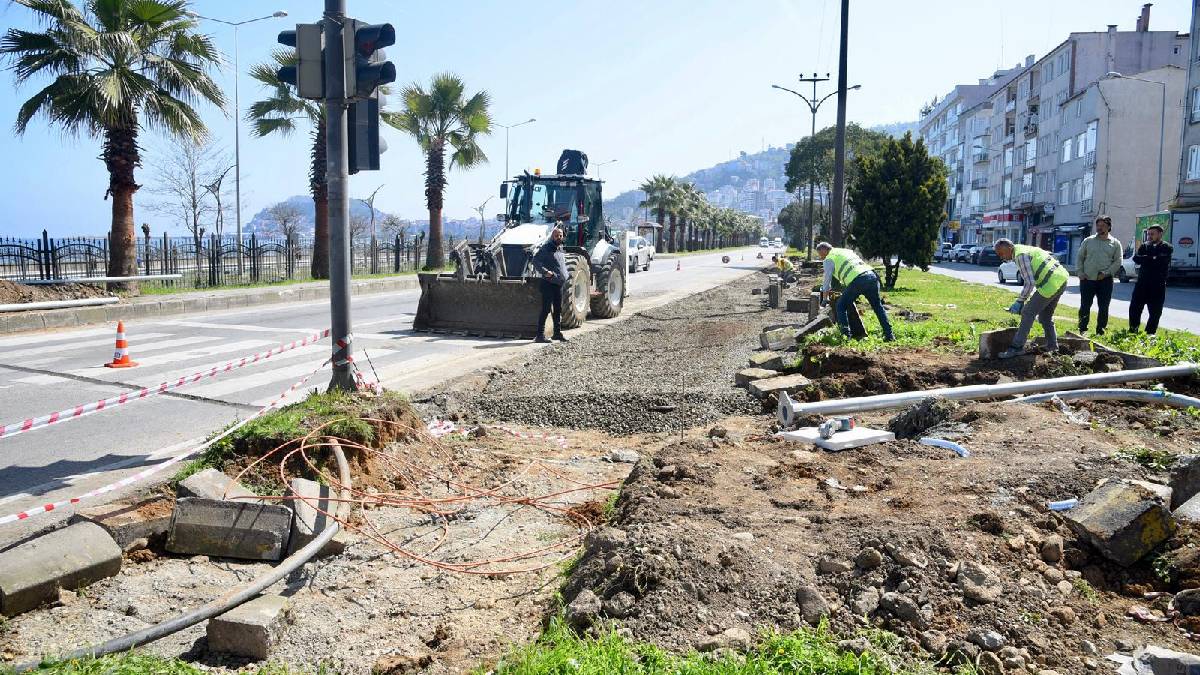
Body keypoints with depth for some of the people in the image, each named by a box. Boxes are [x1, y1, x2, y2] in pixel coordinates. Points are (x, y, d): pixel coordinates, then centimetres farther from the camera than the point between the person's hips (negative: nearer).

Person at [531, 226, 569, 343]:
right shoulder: (546, 248, -9)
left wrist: (564, 276, 16)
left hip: (559, 284, 8)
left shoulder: (560, 249, 16)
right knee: (546, 309, -8)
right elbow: (535, 261, -17)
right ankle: (540, 335, -6)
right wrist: (545, 271, -26)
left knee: (558, 310, 13)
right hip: (549, 284, -8)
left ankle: (557, 333, 23)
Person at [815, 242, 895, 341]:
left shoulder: (829, 259, 12)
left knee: (841, 307, 7)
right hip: (872, 275, 7)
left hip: (857, 280, -7)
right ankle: (889, 335, 15)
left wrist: (825, 299, 26)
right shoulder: (846, 250, 33)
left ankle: (846, 335, -2)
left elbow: (827, 280, 14)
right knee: (878, 307, 18)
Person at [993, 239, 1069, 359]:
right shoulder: (1025, 249, 19)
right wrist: (1024, 299, 20)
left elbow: (1030, 283, -16)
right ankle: (1052, 347, 27)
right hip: (1062, 278, 10)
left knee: (1028, 313, -6)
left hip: (1051, 283, -10)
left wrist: (1020, 301, -7)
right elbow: (1033, 280, 23)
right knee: (1046, 316, 21)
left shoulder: (1020, 255, -12)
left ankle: (1017, 347, -6)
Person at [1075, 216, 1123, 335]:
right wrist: (1080, 273, -1)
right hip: (1087, 279, 1)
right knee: (1085, 306, 2)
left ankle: (1100, 332, 11)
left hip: (1105, 280, -1)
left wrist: (1106, 273, -12)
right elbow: (1080, 258, 10)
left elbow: (1117, 262, 1)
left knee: (1103, 308, 3)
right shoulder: (1088, 241, 8)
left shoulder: (1115, 243, 5)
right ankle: (1082, 330, 10)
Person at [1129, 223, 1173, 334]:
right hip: (1142, 283, 3)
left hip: (1158, 286, -3)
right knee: (1134, 308, 2)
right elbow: (1136, 258, -6)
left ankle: (1150, 334, 11)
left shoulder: (1166, 248, -1)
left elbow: (1161, 261, -18)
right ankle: (1133, 332, 12)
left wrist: (1145, 260, -9)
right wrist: (1152, 259, -14)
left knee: (1155, 312, 3)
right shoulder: (1144, 246, 10)